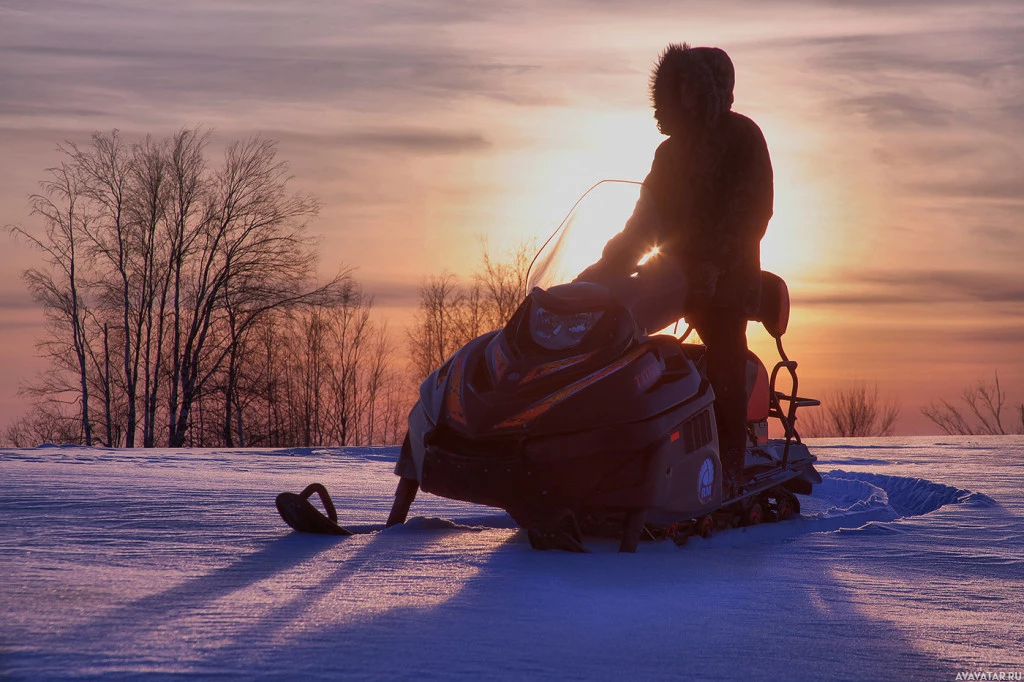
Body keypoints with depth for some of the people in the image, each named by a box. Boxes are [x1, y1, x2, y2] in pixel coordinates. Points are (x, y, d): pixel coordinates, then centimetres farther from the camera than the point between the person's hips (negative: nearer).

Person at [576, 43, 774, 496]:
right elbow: (648, 219, 19)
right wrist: (612, 263, 5)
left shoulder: (741, 137, -1)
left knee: (725, 371, -13)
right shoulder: (673, 149, 19)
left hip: (727, 276, -6)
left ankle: (728, 474, -14)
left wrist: (712, 264, -22)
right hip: (680, 267, 6)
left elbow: (752, 209, -11)